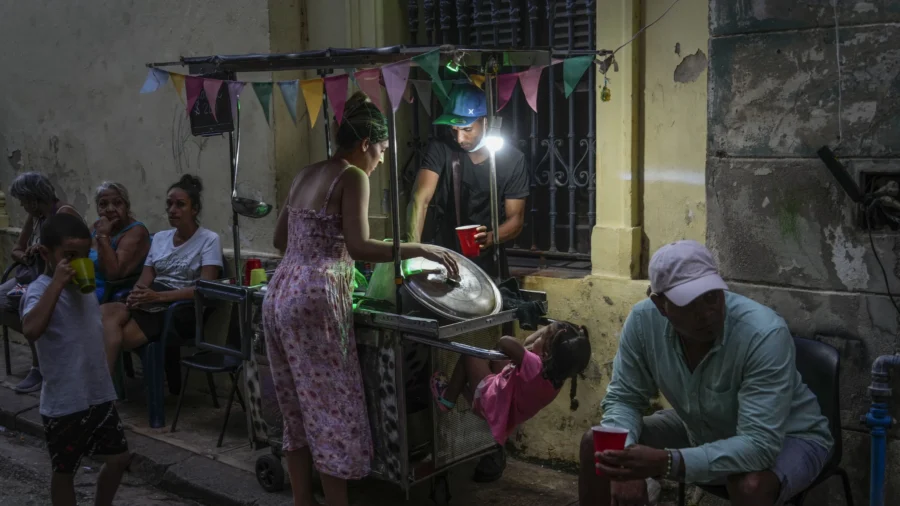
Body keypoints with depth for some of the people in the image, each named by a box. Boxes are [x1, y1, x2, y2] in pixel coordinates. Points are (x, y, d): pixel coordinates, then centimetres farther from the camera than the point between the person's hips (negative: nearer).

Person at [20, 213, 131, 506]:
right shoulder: (40, 289, -17)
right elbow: (31, 330, -39)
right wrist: (57, 283, -35)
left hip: (99, 394, 7)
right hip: (64, 402, -7)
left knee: (119, 458, 17)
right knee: (64, 470, 11)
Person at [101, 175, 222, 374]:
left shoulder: (209, 240, -1)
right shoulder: (159, 238, 18)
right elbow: (144, 279, 11)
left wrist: (159, 296, -21)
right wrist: (136, 295, -14)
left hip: (182, 310, -6)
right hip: (149, 305, 6)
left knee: (111, 338, -29)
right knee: (105, 312, -29)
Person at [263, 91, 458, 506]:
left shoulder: (304, 175, 16)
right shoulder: (352, 177, -8)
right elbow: (359, 247, -19)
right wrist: (420, 249, -13)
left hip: (281, 293, 9)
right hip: (315, 299, -9)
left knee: (297, 407, 15)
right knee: (333, 409, 0)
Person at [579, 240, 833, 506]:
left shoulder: (765, 334, -35)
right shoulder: (643, 320, -21)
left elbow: (759, 445, -39)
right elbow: (623, 399, -11)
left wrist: (666, 463, -50)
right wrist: (625, 461, -32)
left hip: (787, 438, -4)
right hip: (702, 431, 5)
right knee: (597, 446, -8)